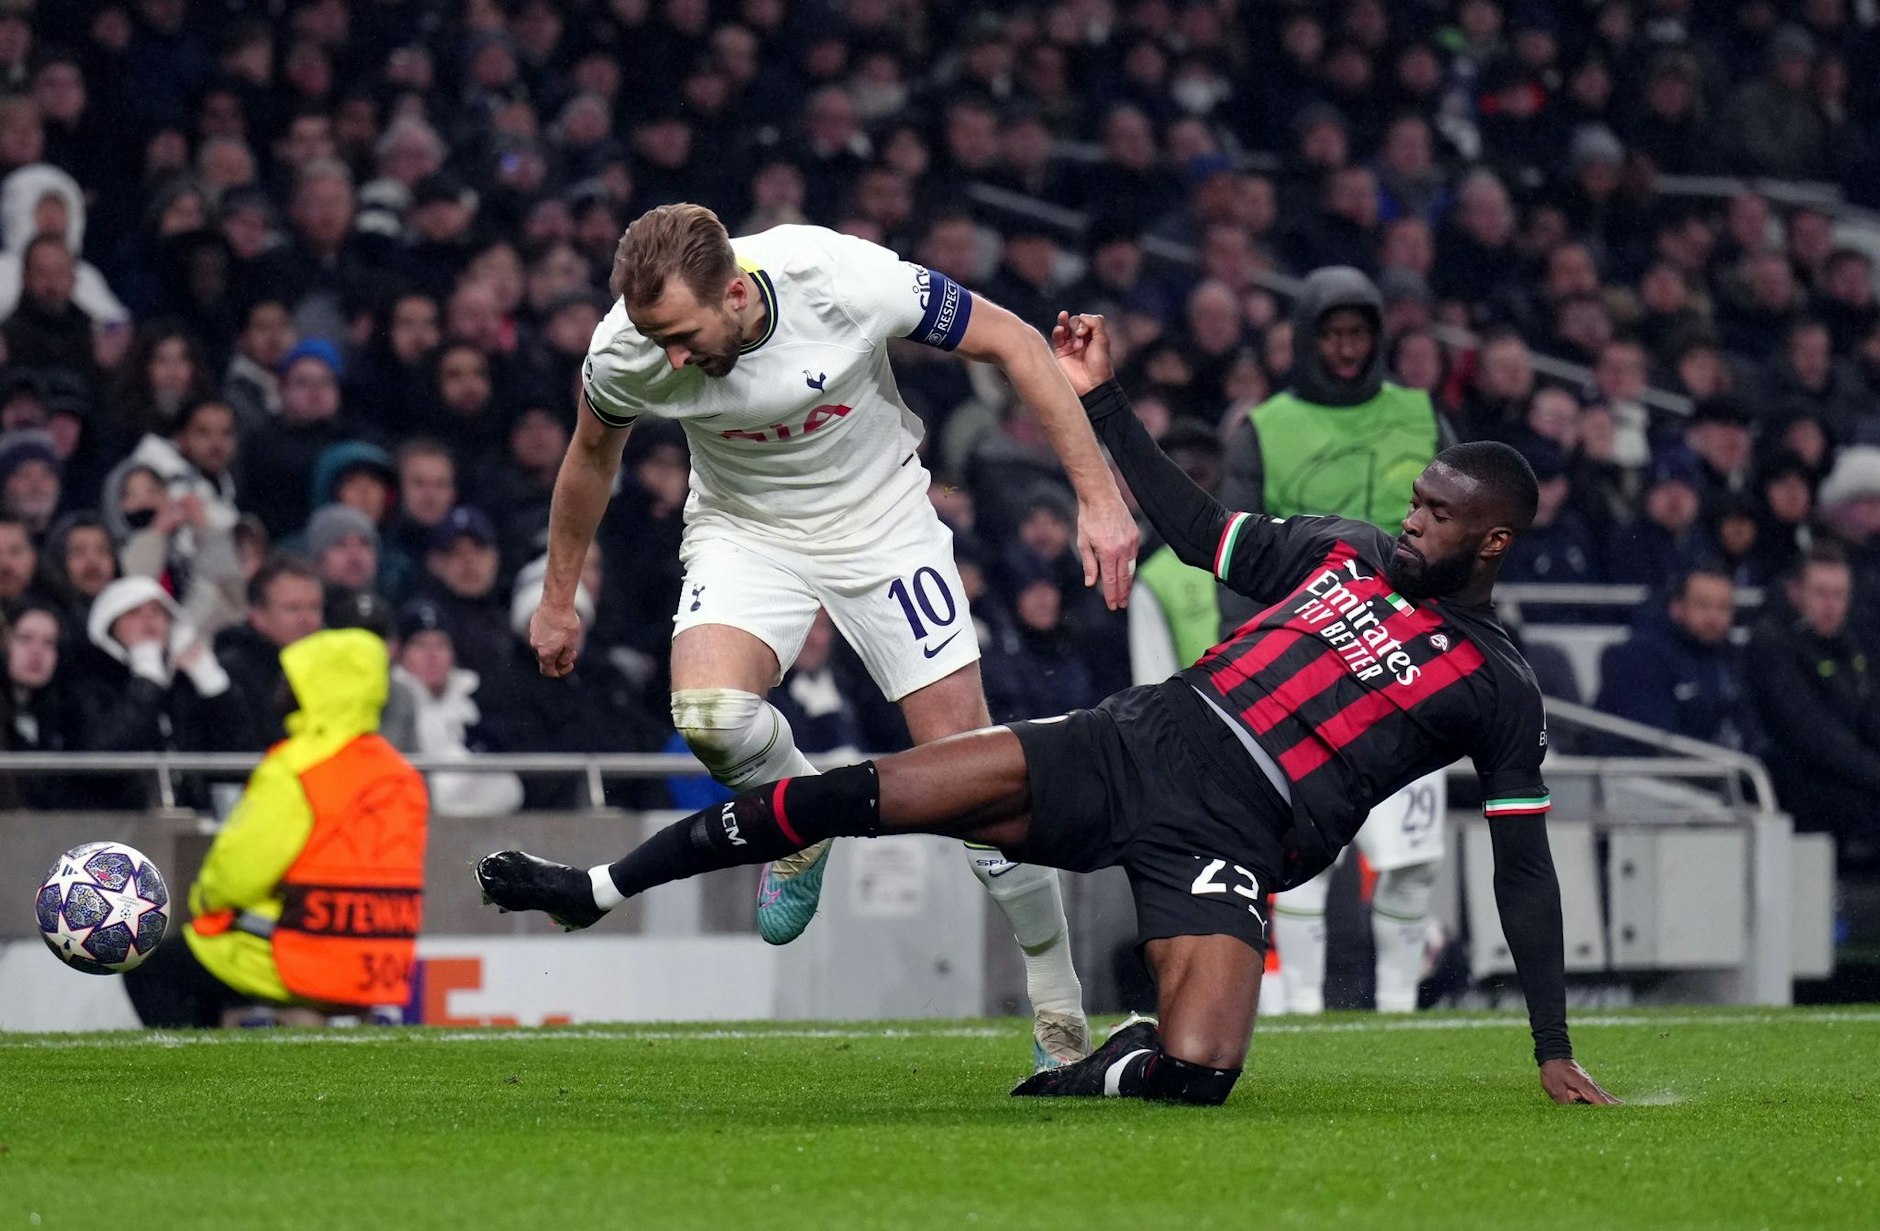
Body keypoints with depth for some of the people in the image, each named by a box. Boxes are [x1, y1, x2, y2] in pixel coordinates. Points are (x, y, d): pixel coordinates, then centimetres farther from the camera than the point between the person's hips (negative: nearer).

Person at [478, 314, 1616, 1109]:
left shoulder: (1499, 691, 0)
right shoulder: (1347, 552, 14)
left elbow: (1524, 868, 2)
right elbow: (1197, 529, 24)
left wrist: (1555, 1048, -3)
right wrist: (1104, 401, 19)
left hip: (1230, 834, -4)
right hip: (1139, 743, 4)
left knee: (1195, 1075, -31)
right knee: (851, 796, -9)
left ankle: (1117, 1068, 7)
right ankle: (595, 891, 3)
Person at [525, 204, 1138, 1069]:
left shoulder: (843, 278, -31)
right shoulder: (625, 353, -23)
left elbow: (1012, 343, -17)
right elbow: (593, 454, 2)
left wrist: (1097, 495, -18)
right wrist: (558, 597, 13)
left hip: (883, 525, -1)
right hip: (745, 533, 1)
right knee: (708, 713, -28)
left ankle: (1060, 1010, 9)